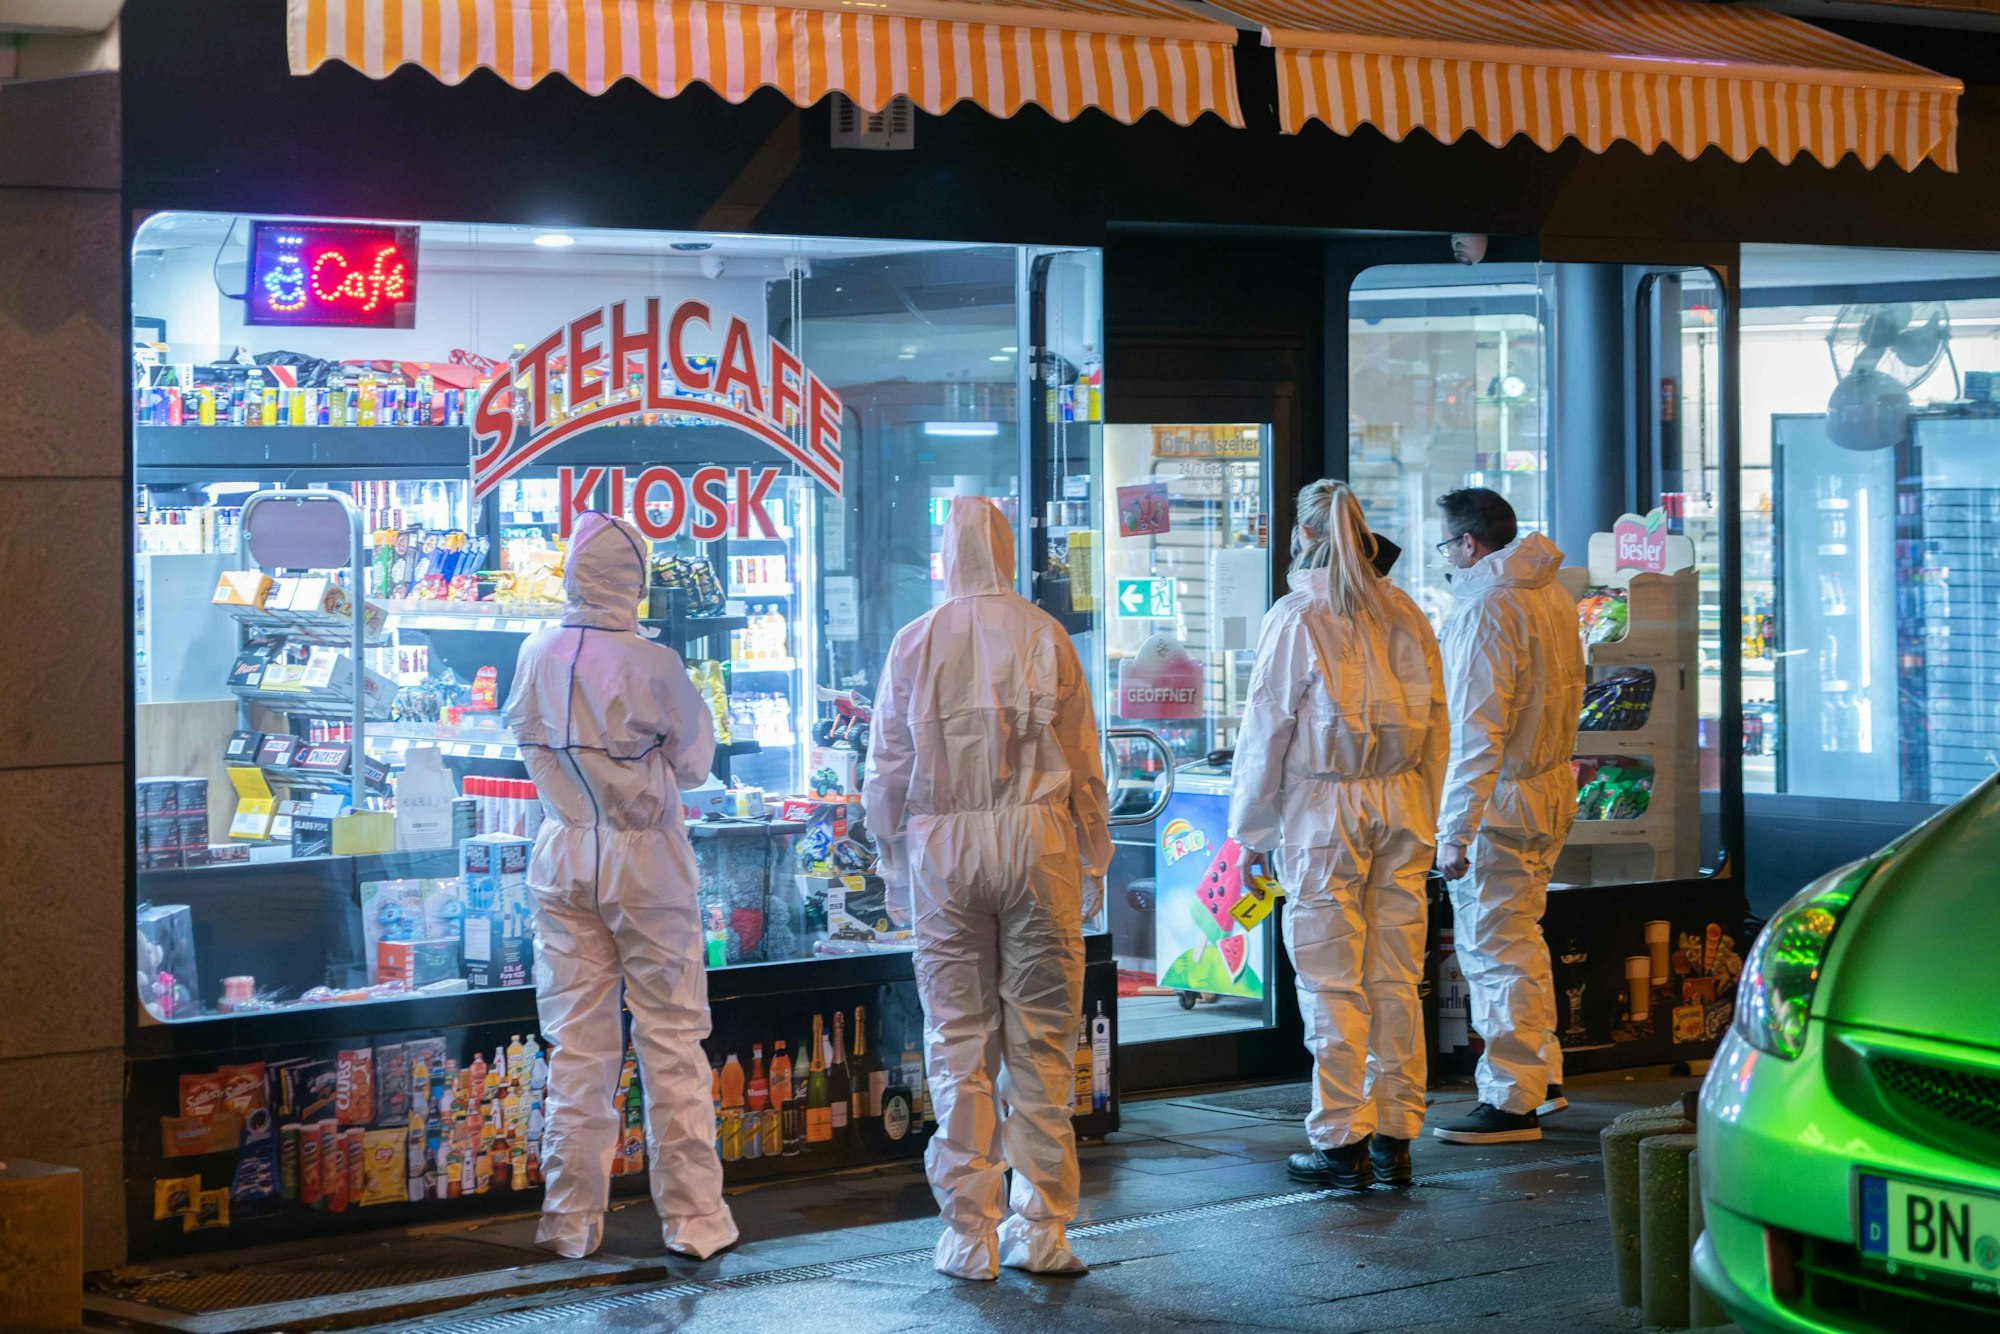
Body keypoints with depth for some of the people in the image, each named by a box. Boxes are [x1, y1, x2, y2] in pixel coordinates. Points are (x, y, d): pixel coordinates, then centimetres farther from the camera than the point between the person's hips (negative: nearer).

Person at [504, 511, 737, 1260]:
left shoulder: (534, 660, -2)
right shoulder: (651, 667, -15)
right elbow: (694, 762, -3)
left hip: (563, 858, 4)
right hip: (645, 860, -4)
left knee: (576, 1044, 9)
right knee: (672, 1038, 4)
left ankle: (570, 1220, 12)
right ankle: (692, 1218, 7)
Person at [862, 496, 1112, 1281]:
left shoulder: (916, 643, 1)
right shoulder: (1043, 636, 1)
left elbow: (886, 768, 6)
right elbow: (1083, 761, 3)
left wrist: (894, 859, 18)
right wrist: (1094, 862, 12)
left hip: (944, 847, 0)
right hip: (1036, 836, 0)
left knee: (958, 1041, 5)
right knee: (1041, 1039, 5)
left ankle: (970, 1234, 6)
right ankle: (1041, 1229, 8)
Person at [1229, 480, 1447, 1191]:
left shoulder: (1297, 618, -8)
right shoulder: (1403, 613, 7)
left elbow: (1267, 728, -5)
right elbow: (1435, 723, 10)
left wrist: (1252, 826, 4)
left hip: (1325, 810, -5)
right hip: (1401, 806, 5)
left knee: (1331, 983, 0)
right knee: (1396, 978, 8)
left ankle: (1342, 1142, 2)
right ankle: (1395, 1138, 12)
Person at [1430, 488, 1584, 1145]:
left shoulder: (1486, 608, -19)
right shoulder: (1553, 596, 10)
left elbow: (1477, 731, -23)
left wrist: (1455, 832, -22)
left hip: (1500, 798, -10)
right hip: (1552, 785, 10)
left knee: (1495, 948, -3)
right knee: (1520, 938, 21)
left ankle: (1512, 1101, 1)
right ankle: (1542, 1078, 29)